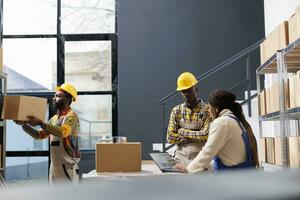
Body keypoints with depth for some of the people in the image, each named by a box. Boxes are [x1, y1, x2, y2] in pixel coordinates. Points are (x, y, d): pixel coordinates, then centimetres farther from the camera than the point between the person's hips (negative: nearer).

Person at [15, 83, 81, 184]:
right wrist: (24, 125, 3)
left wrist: (40, 123, -33)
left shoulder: (71, 116, -10)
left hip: (68, 165, -8)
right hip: (55, 165, 9)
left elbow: (63, 132, -30)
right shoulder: (54, 118, 16)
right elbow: (39, 135, 18)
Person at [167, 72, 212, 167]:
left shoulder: (207, 110, -3)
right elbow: (170, 137, 0)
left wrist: (183, 132, -6)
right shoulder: (176, 111, 6)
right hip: (181, 158, 2)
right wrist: (196, 136, -7)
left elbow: (206, 135, -14)